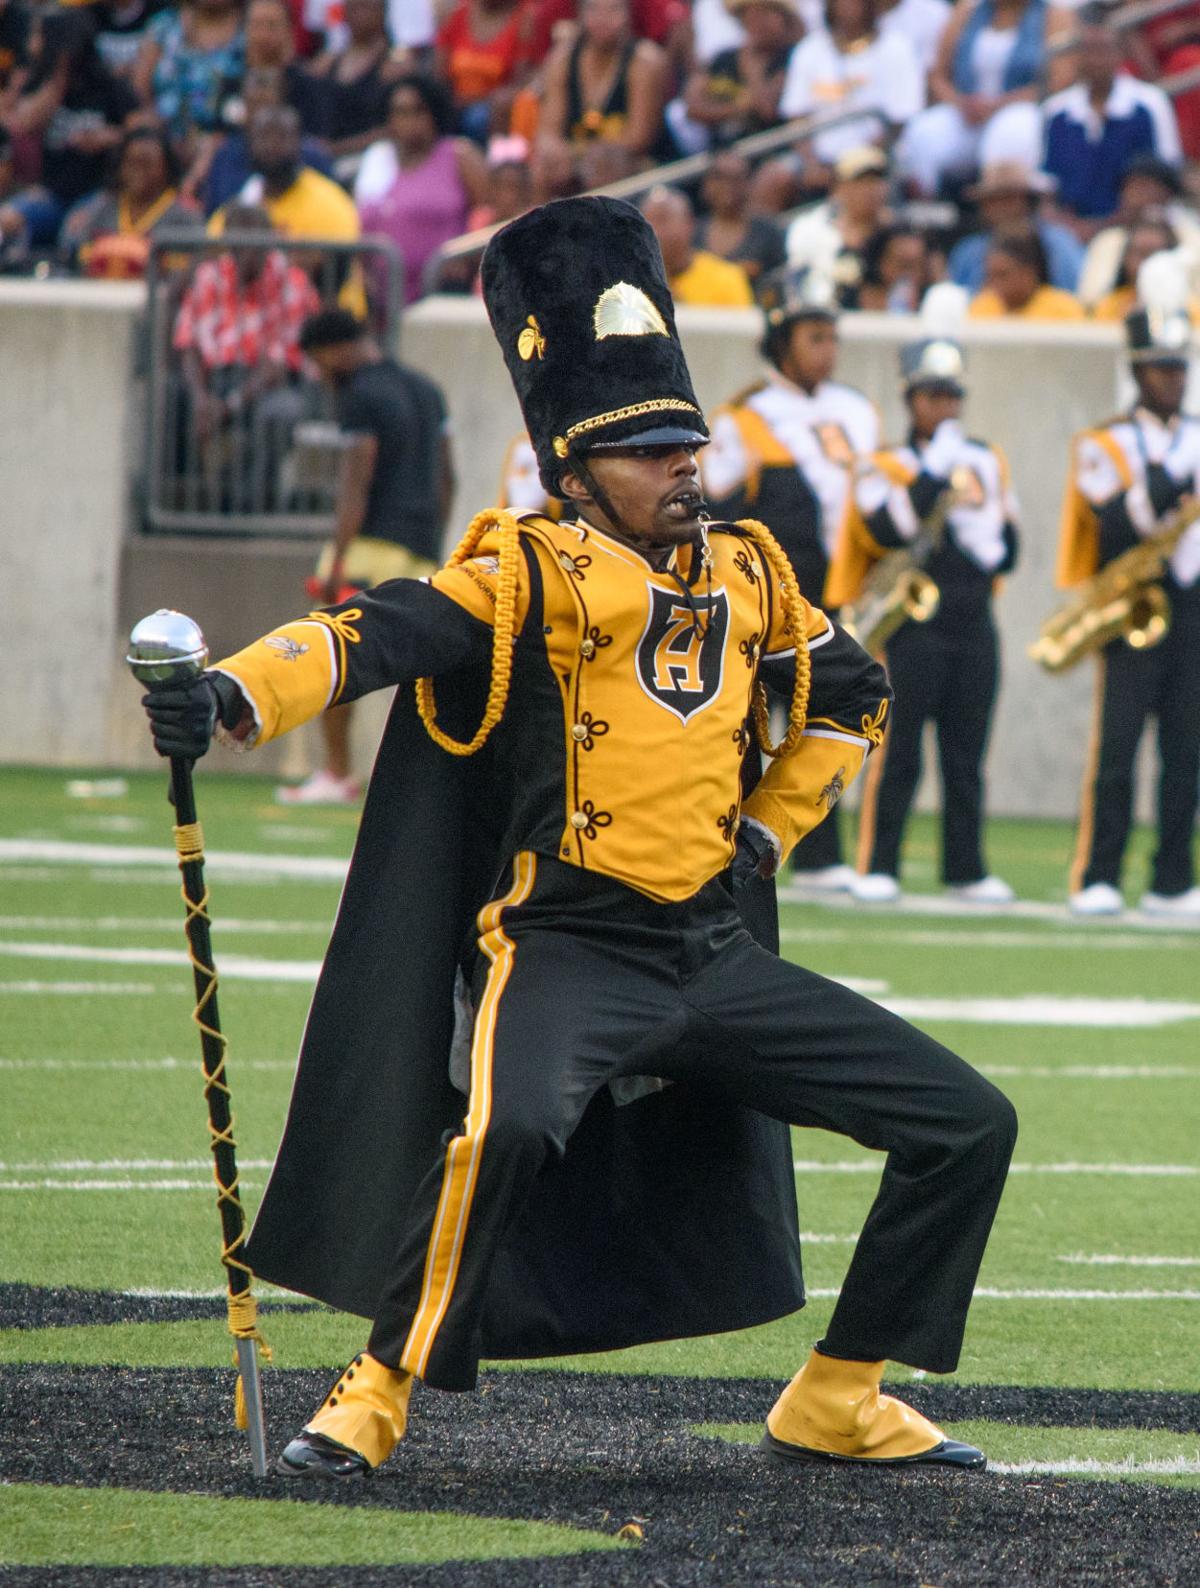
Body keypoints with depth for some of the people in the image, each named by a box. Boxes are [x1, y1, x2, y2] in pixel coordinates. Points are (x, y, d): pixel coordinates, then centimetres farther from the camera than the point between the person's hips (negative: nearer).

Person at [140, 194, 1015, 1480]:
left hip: (718, 958, 6)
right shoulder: (536, 573, -5)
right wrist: (231, 695, -38)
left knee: (968, 1127, 4)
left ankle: (835, 1402, 17)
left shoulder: (749, 576, 12)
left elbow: (852, 694, 30)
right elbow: (376, 637, -20)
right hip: (569, 950, -6)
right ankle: (377, 1395, -19)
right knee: (511, 1124, -36)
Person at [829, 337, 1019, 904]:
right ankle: (877, 869, 0)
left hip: (972, 627, 4)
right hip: (909, 630, -4)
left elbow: (1005, 551, 12)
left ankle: (966, 869, 12)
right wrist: (938, 467, -16)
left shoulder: (986, 463, 13)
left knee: (966, 756, 7)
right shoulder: (881, 468, 0)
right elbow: (890, 528, -19)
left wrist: (966, 519, -8)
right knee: (897, 753, -4)